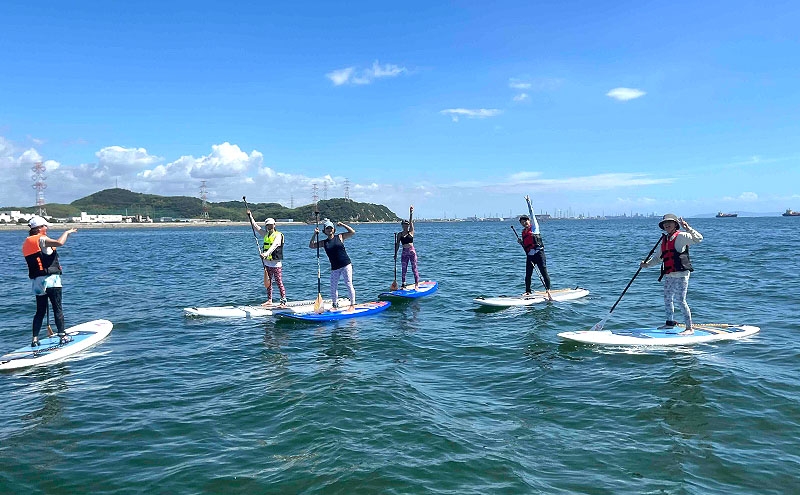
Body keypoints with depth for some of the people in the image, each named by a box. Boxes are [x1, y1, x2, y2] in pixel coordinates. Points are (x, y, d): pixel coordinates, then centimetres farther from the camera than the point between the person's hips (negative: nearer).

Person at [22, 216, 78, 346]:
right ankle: (63, 336, 0)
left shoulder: (26, 243, 15)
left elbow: (38, 260, 17)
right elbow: (59, 243, -27)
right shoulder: (41, 239, -10)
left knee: (40, 311, 12)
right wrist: (67, 232, -11)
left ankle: (35, 339, 10)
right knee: (58, 309, -1)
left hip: (36, 281, 8)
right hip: (50, 279, -8)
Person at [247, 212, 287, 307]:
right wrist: (250, 216, 15)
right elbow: (255, 226, 19)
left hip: (276, 263, -7)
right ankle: (269, 300, 22)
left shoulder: (278, 235, -9)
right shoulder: (266, 234, 13)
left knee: (279, 283, -6)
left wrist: (266, 253, -41)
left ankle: (283, 301, -3)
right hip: (267, 263, 7)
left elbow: (274, 245, -26)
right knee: (268, 283, 12)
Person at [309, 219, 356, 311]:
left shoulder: (340, 237, 2)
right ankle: (335, 305, 19)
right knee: (333, 287, 4)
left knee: (349, 284, -5)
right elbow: (311, 246, 2)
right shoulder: (324, 242, 6)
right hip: (334, 268, 3)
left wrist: (342, 225, -6)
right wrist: (315, 235, -6)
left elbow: (352, 232, -3)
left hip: (346, 265, -3)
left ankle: (353, 305, 2)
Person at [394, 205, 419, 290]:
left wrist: (411, 213, -16)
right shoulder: (399, 234, 7)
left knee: (414, 269, -1)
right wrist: (395, 254, 3)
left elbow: (411, 222, -7)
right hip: (404, 252, 2)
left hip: (412, 251, -2)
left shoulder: (411, 232, 2)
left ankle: (417, 285, 1)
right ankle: (403, 284, 12)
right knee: (404, 269, 6)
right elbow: (397, 244, 8)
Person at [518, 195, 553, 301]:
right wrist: (521, 242, 2)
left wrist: (528, 202, -3)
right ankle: (528, 292, 19)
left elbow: (532, 214, -3)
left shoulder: (534, 227, 3)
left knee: (544, 273, -9)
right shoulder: (523, 232, 16)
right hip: (529, 255, 6)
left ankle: (548, 291, -6)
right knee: (528, 275, 6)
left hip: (539, 253, -6)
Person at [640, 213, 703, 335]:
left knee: (681, 300, -9)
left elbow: (698, 239, -20)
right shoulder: (664, 240, 16)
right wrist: (647, 264, 8)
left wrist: (688, 228, -26)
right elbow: (659, 257, 21)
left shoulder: (681, 236, -7)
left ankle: (689, 328, -2)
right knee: (667, 299, 17)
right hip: (668, 275, 8)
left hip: (681, 274, -8)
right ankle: (670, 322, 35)